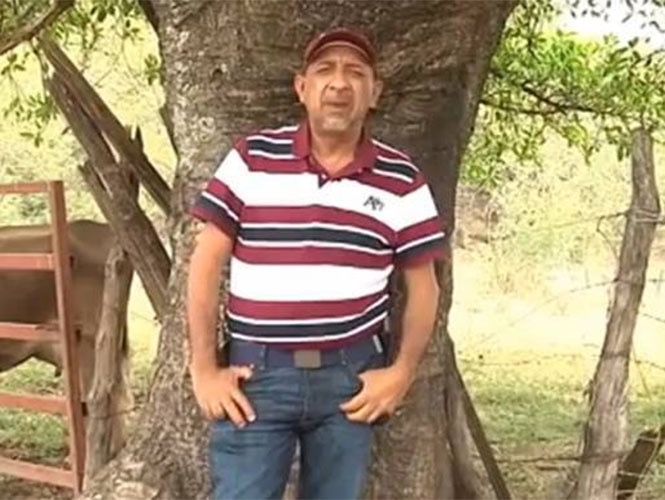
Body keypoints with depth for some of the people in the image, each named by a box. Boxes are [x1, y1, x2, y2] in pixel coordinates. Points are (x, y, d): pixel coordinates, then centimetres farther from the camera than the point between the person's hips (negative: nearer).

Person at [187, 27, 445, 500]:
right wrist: (204, 368, -5)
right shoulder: (251, 159, -2)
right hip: (256, 374, -1)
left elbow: (423, 286, 8)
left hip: (351, 376, 2)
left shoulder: (401, 181, 1)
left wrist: (403, 371, -3)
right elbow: (206, 265, -1)